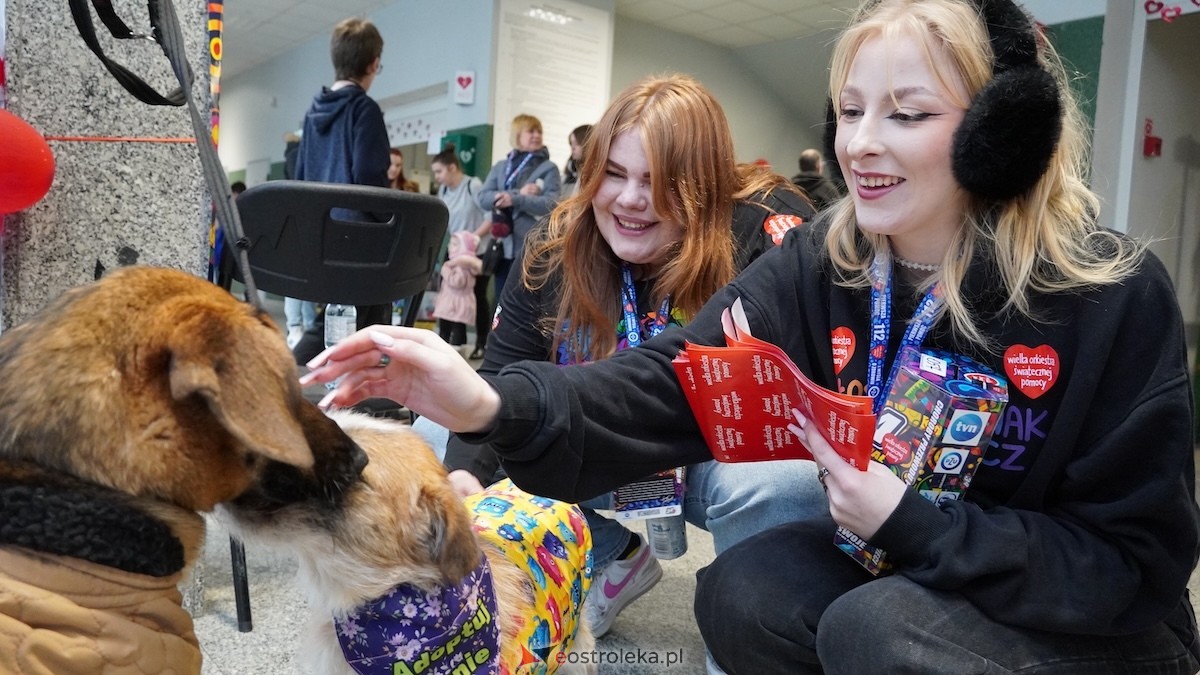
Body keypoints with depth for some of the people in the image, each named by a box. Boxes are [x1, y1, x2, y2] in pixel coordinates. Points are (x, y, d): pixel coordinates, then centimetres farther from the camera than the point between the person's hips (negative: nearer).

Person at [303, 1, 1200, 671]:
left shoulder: (1115, 297, -20)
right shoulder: (820, 265, -10)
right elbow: (678, 379, -23)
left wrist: (912, 525, -28)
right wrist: (497, 405, -39)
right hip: (894, 569, 4)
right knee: (741, 592, -20)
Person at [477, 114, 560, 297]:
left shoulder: (548, 168, 3)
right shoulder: (500, 167, 13)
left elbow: (551, 204, -11)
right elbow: (483, 198, 1)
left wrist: (515, 199, -20)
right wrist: (519, 192, -11)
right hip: (504, 248, 4)